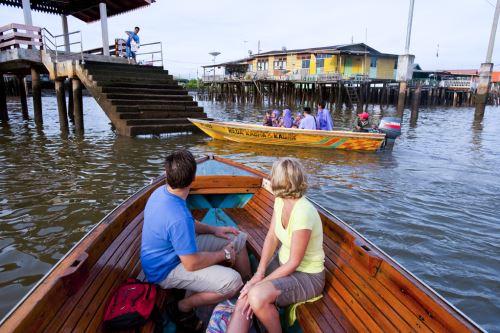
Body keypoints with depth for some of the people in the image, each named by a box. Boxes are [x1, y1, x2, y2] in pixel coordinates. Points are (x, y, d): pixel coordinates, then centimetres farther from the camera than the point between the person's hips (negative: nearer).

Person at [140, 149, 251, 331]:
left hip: (177, 248, 9)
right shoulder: (178, 217, -36)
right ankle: (181, 308, -4)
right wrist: (224, 254, -13)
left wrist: (213, 229, 2)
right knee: (232, 282, -28)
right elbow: (192, 264, -28)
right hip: (167, 269, -9)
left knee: (238, 239, 7)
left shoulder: (161, 191, -6)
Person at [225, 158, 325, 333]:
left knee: (257, 296, -29)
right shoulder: (280, 200, -5)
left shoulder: (302, 212, -30)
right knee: (243, 299, -13)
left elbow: (294, 263, -23)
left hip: (307, 275, -7)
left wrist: (260, 283, -18)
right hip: (283, 262, 7)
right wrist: (259, 273, -11)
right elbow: (271, 237, -1)